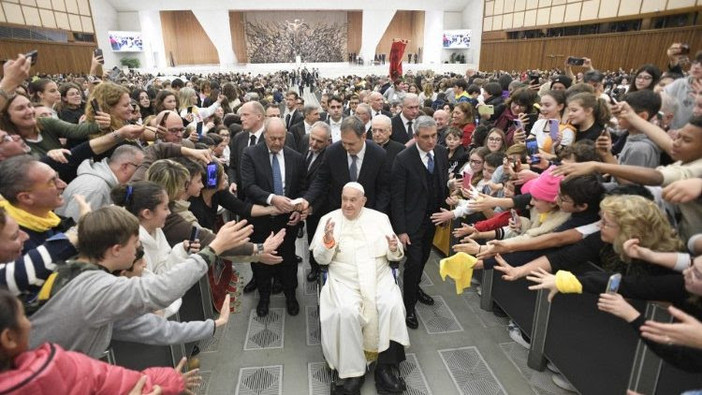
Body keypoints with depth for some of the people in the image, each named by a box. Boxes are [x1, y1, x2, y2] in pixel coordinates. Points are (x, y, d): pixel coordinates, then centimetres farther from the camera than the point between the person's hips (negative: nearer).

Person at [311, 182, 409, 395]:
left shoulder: (379, 218, 6)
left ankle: (385, 368, -13)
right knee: (347, 312, -29)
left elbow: (394, 256, 7)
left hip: (379, 278, 2)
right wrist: (328, 240, -20)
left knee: (392, 305, -25)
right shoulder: (329, 219, 3)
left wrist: (394, 249, -16)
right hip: (344, 281, -1)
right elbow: (321, 259, 0)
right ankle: (352, 372, -13)